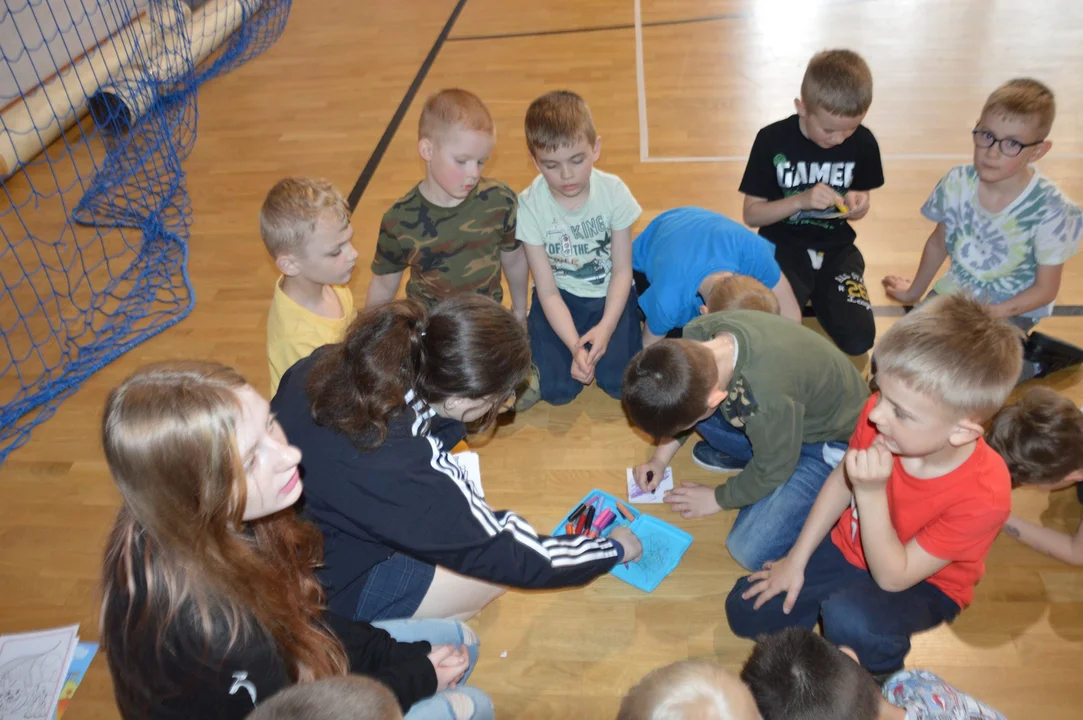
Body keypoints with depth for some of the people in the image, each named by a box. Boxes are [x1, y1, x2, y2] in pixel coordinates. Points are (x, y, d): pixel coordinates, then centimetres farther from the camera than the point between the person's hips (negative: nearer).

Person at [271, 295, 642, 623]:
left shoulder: (326, 364, -18)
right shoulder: (403, 471, -37)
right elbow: (516, 558, -23)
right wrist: (612, 549, -8)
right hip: (329, 592, -7)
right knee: (498, 570, -2)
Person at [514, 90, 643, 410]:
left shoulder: (614, 191, -16)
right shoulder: (530, 205, -18)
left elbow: (622, 270, -8)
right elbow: (547, 290, -15)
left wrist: (606, 327, -21)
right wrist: (574, 345, -25)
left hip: (608, 294, 1)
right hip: (560, 297, -1)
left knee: (620, 383, -15)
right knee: (558, 390, -17)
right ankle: (536, 358, 14)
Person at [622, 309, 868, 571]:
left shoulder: (767, 395, -43)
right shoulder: (696, 335, -24)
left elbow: (774, 469, -22)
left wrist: (717, 498, -7)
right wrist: (661, 456, 0)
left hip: (829, 439, -6)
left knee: (750, 551, -17)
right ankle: (744, 453, 9)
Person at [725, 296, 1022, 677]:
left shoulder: (983, 494, -35)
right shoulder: (881, 413, -25)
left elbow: (892, 578, -27)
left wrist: (871, 494, -41)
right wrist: (796, 560, 0)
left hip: (920, 583, -4)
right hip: (848, 545, 4)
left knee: (850, 621, -36)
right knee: (745, 612, -2)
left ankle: (879, 674, -1)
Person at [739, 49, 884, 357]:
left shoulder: (862, 143, -5)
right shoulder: (772, 140, -12)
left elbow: (861, 196, 12)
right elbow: (751, 214, -8)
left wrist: (858, 204, -14)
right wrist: (801, 200, -24)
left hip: (836, 249, 3)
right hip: (784, 247, -2)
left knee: (858, 339, -15)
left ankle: (817, 293, 16)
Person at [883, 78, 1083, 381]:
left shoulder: (1050, 209, -22)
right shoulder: (958, 183, -13)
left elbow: (1045, 289, -13)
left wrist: (992, 314, -26)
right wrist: (914, 291, 17)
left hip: (1013, 311, -4)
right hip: (955, 294, 4)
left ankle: (1036, 360, 6)